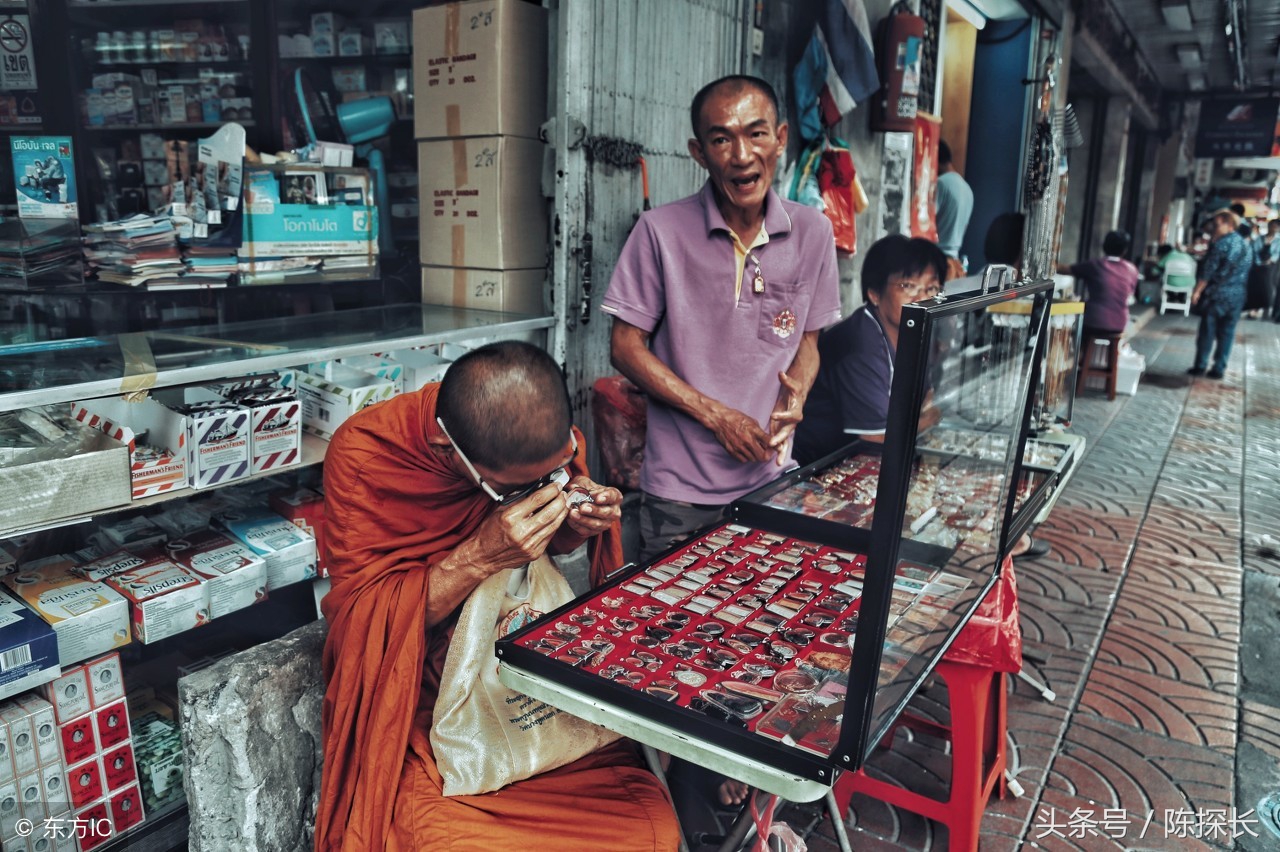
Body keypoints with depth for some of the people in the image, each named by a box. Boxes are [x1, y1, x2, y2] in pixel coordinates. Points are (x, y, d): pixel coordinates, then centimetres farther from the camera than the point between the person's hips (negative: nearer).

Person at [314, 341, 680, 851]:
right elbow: (359, 617, -18)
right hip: (422, 694, -1)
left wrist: (577, 527, -15)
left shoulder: (550, 440, -10)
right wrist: (480, 556, -30)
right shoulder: (362, 455, -19)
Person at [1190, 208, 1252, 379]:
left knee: (1207, 331, 1)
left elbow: (1208, 270, -13)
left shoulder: (1221, 244, -11)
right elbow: (1245, 272, 17)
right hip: (1237, 296, 6)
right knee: (1227, 333, 8)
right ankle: (1219, 369, 9)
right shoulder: (1246, 246, 12)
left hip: (1217, 293, -6)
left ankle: (1200, 366, 4)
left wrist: (1197, 291, -10)